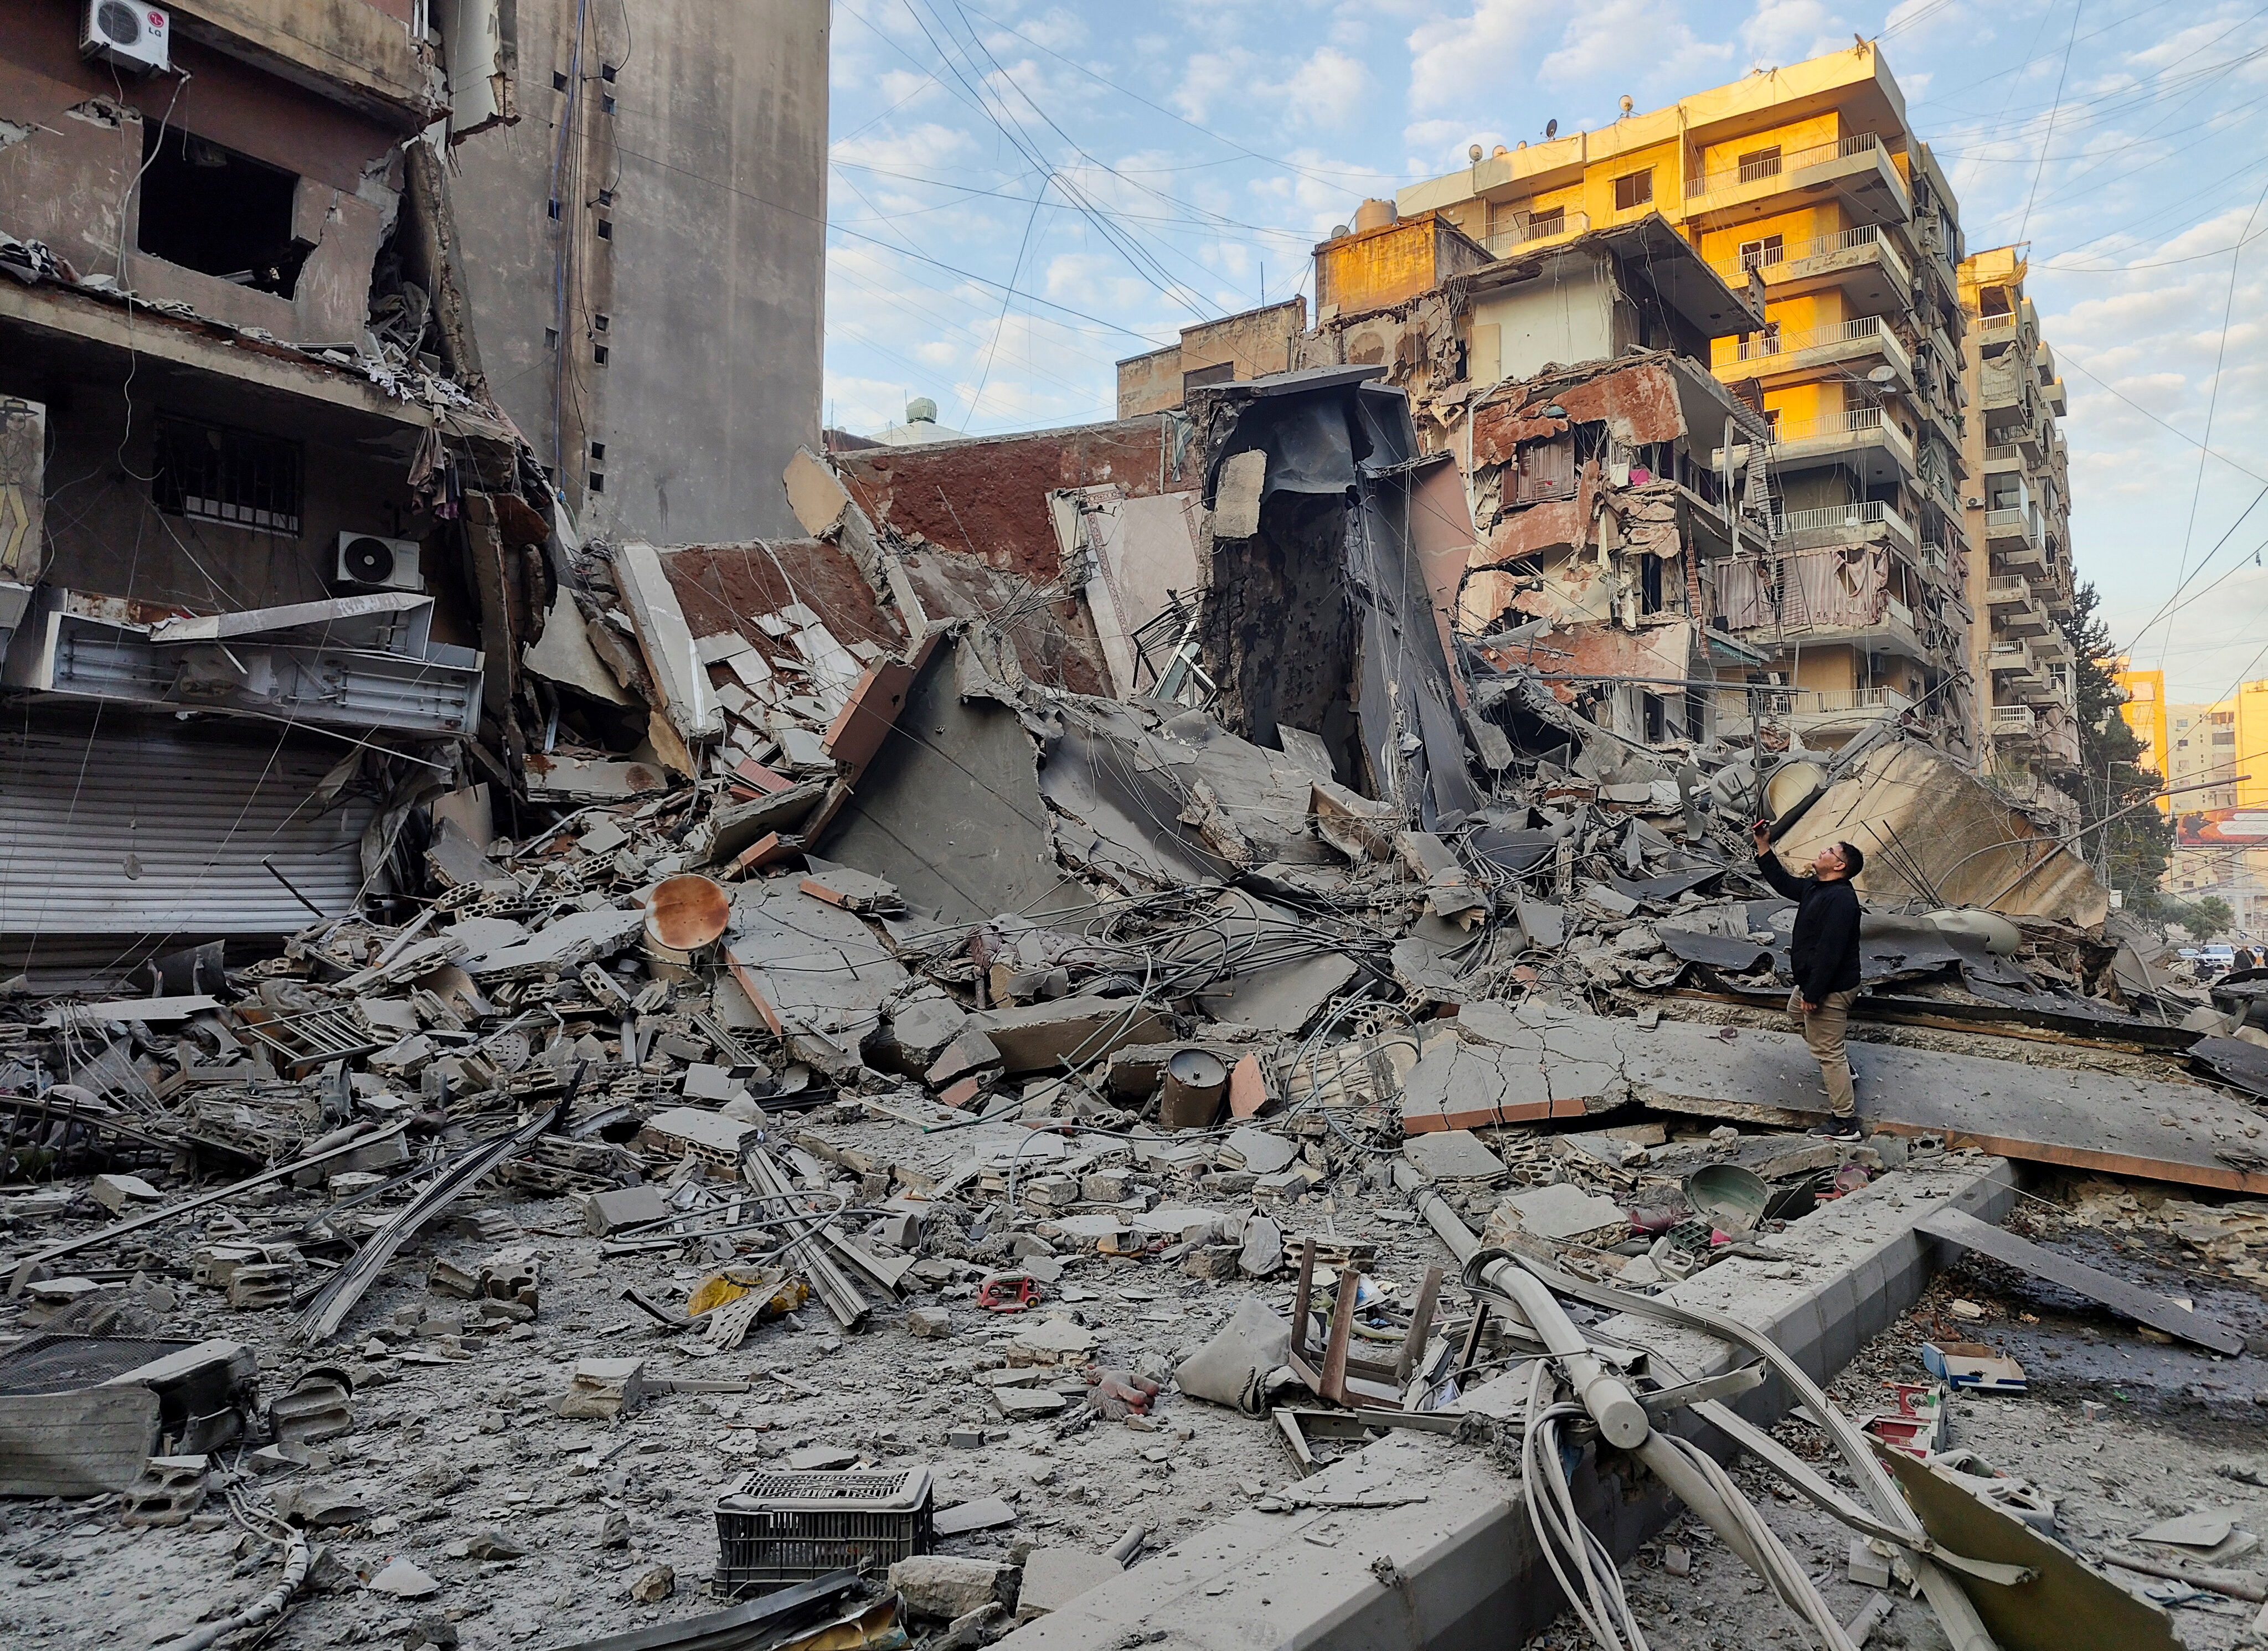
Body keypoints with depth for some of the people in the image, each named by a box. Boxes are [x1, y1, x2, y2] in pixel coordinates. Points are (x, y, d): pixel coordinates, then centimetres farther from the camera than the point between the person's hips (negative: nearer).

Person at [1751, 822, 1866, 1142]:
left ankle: (1845, 1123, 2)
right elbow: (1782, 882, 22)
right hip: (1813, 981, 11)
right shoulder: (1816, 887, 5)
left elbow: (1830, 951, -30)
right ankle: (1840, 1066, 45)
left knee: (1826, 1050, -5)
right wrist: (1763, 845, 16)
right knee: (1795, 1008, 36)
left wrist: (1812, 994, -27)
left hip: (1830, 988, -11)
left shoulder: (1840, 899, -27)